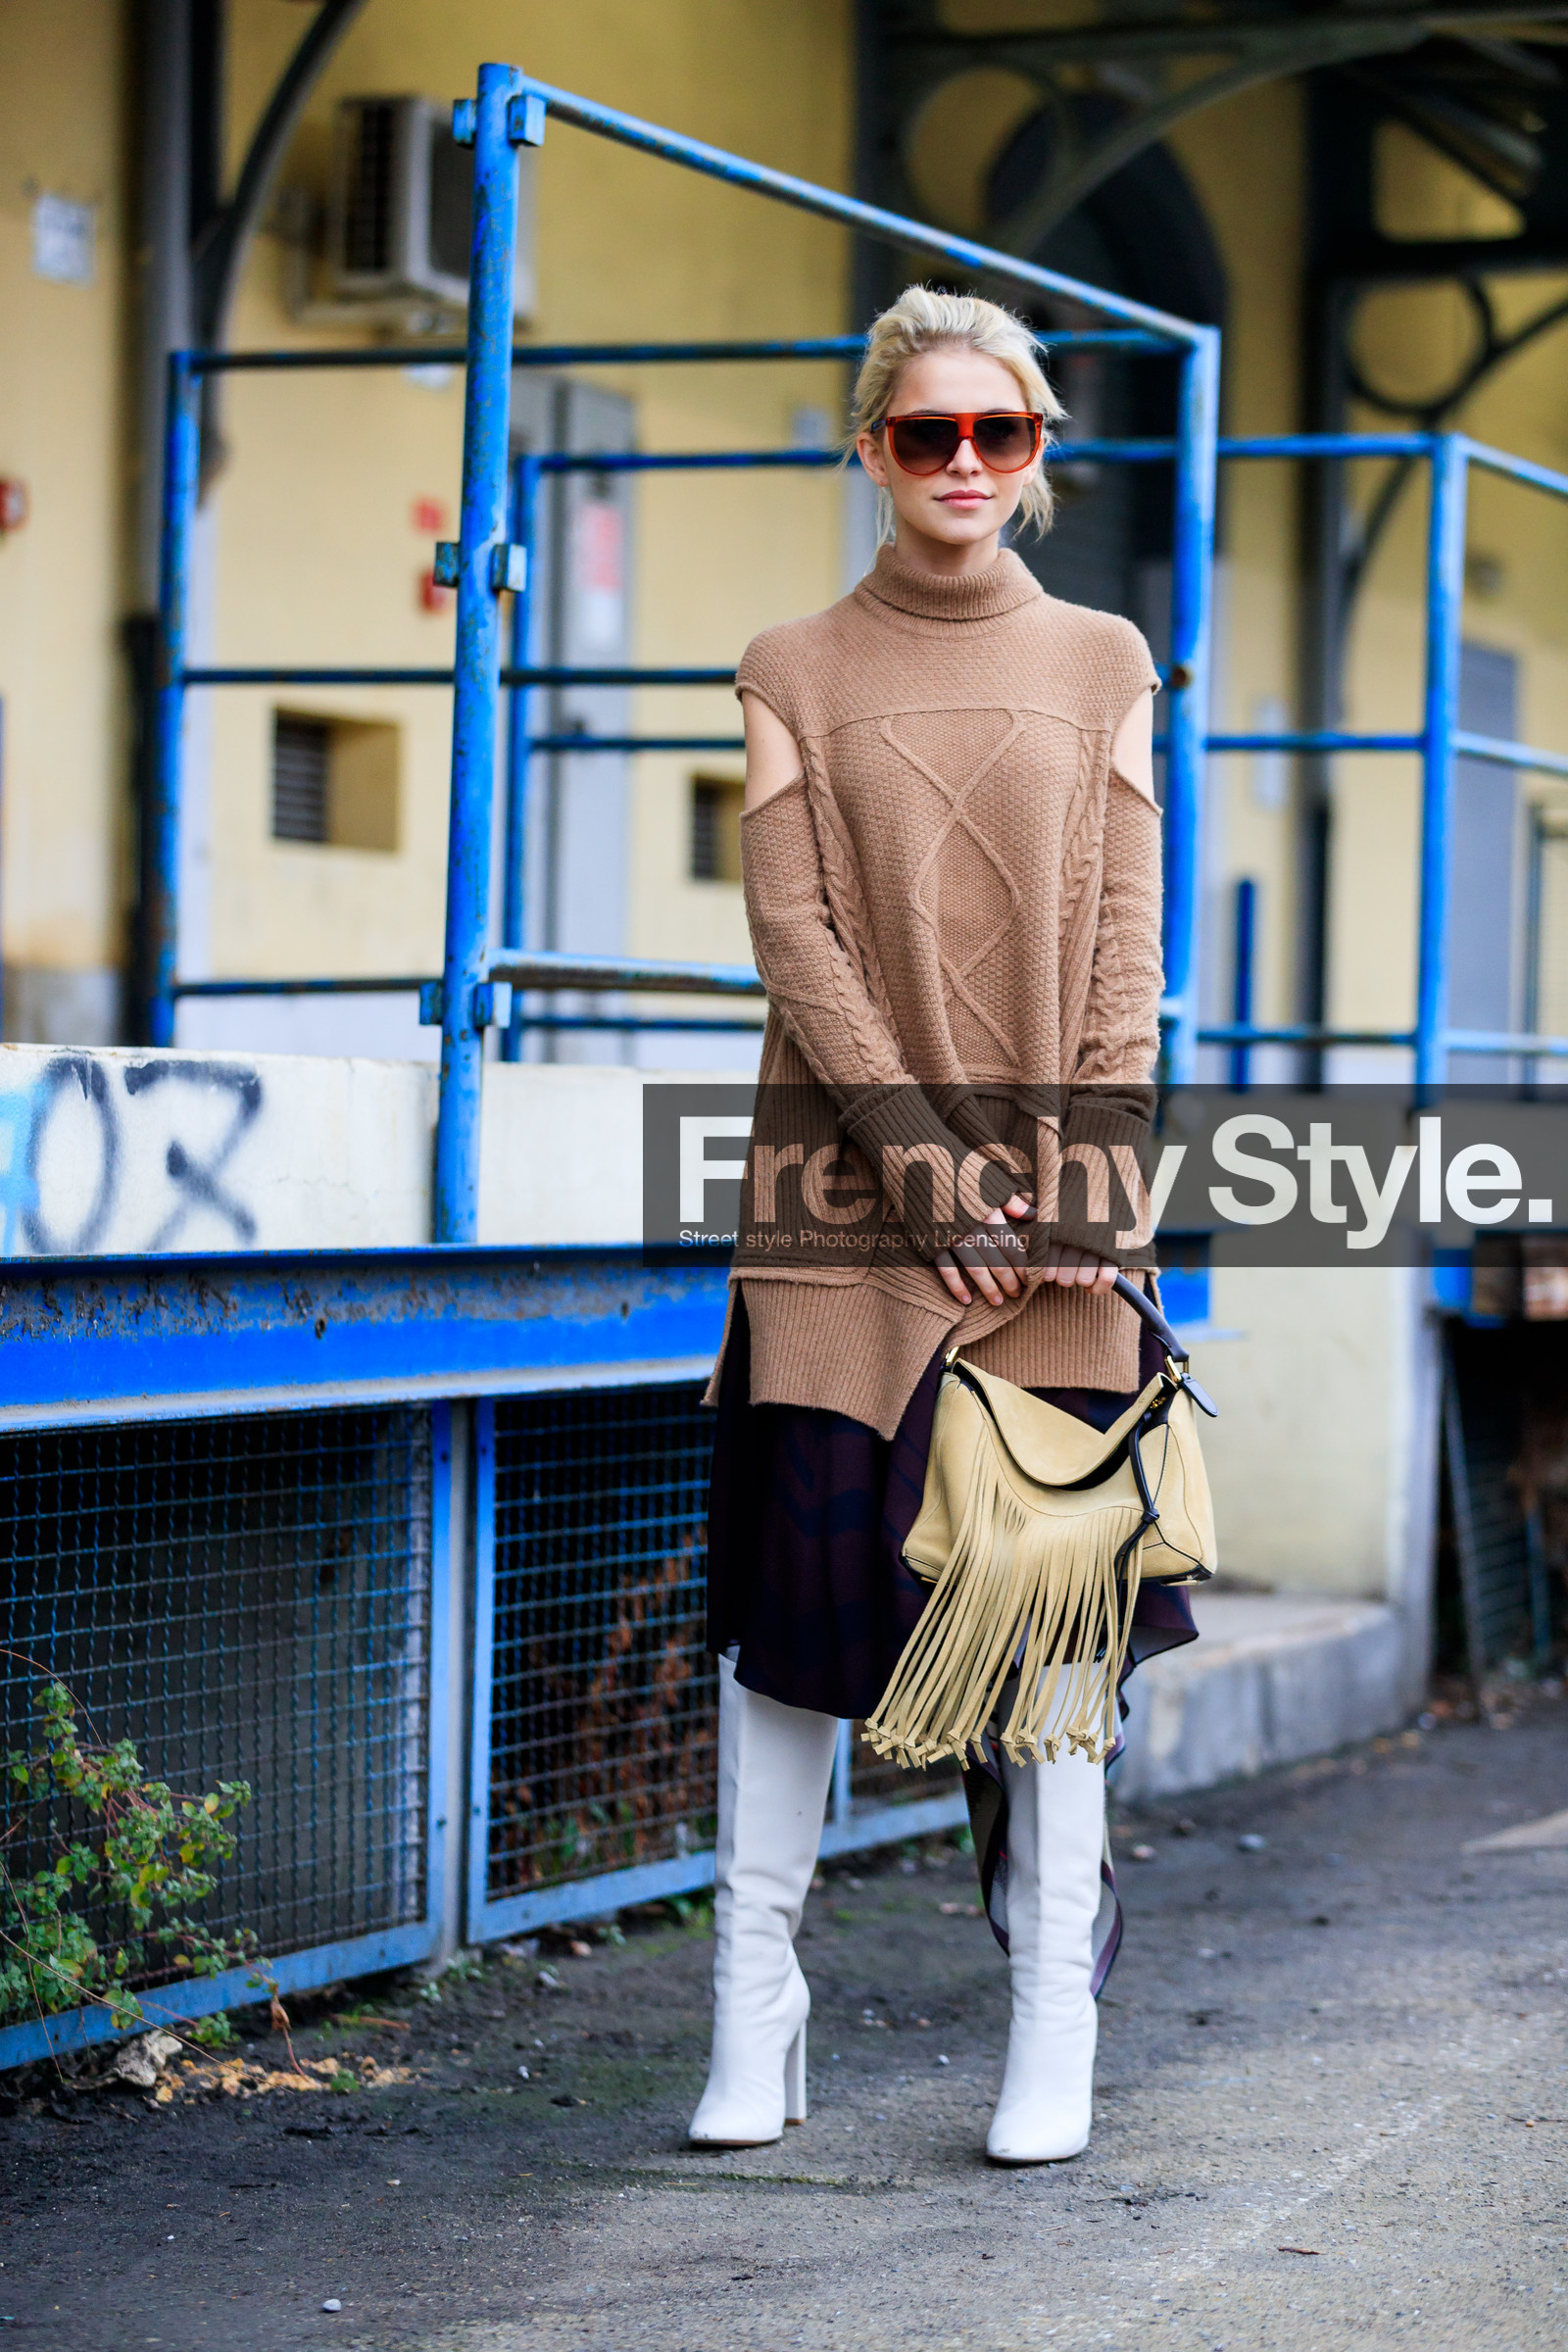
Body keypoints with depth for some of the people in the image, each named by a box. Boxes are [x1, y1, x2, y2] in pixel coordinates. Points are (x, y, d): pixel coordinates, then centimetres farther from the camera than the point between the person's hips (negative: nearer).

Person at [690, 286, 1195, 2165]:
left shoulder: (1100, 666, 11)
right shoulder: (795, 673, 8)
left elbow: (1122, 941, 5)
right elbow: (792, 931, -1)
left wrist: (1089, 1166, -8)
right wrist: (919, 1154, -12)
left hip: (1043, 1191, 1)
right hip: (845, 1192, -1)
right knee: (794, 1582, -3)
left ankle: (1054, 2035, 5)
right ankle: (756, 2023, 5)